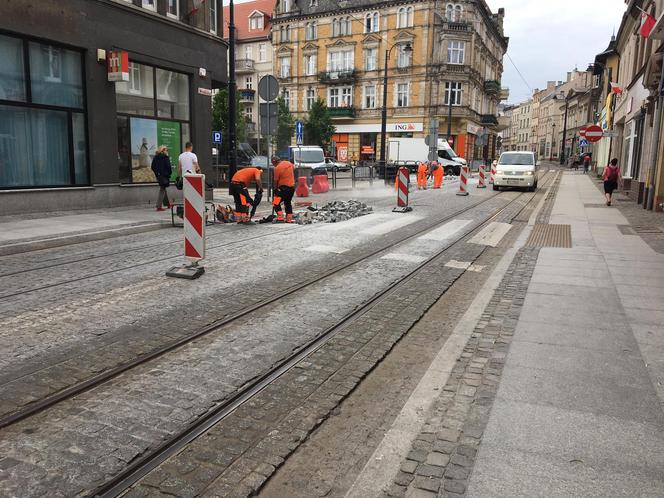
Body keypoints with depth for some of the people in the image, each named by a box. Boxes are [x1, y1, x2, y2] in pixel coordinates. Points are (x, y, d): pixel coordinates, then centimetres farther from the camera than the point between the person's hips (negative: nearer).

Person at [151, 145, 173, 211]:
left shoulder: (155, 157, 7)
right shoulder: (165, 157, -12)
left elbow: (153, 167, 10)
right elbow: (168, 167, -15)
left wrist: (156, 173, 16)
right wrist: (170, 172, 1)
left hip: (158, 175, 7)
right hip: (164, 175, -7)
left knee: (163, 189, 19)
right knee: (162, 190, -2)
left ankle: (167, 203, 30)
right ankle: (159, 206, -4)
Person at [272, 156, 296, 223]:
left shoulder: (277, 168, -14)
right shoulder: (289, 163, 6)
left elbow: (276, 181, -9)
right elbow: (294, 168, 25)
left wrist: (275, 188, 6)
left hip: (284, 187, -8)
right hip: (292, 187, 8)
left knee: (276, 202, -4)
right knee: (288, 203, 20)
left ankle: (280, 218, -14)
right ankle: (289, 219, 20)